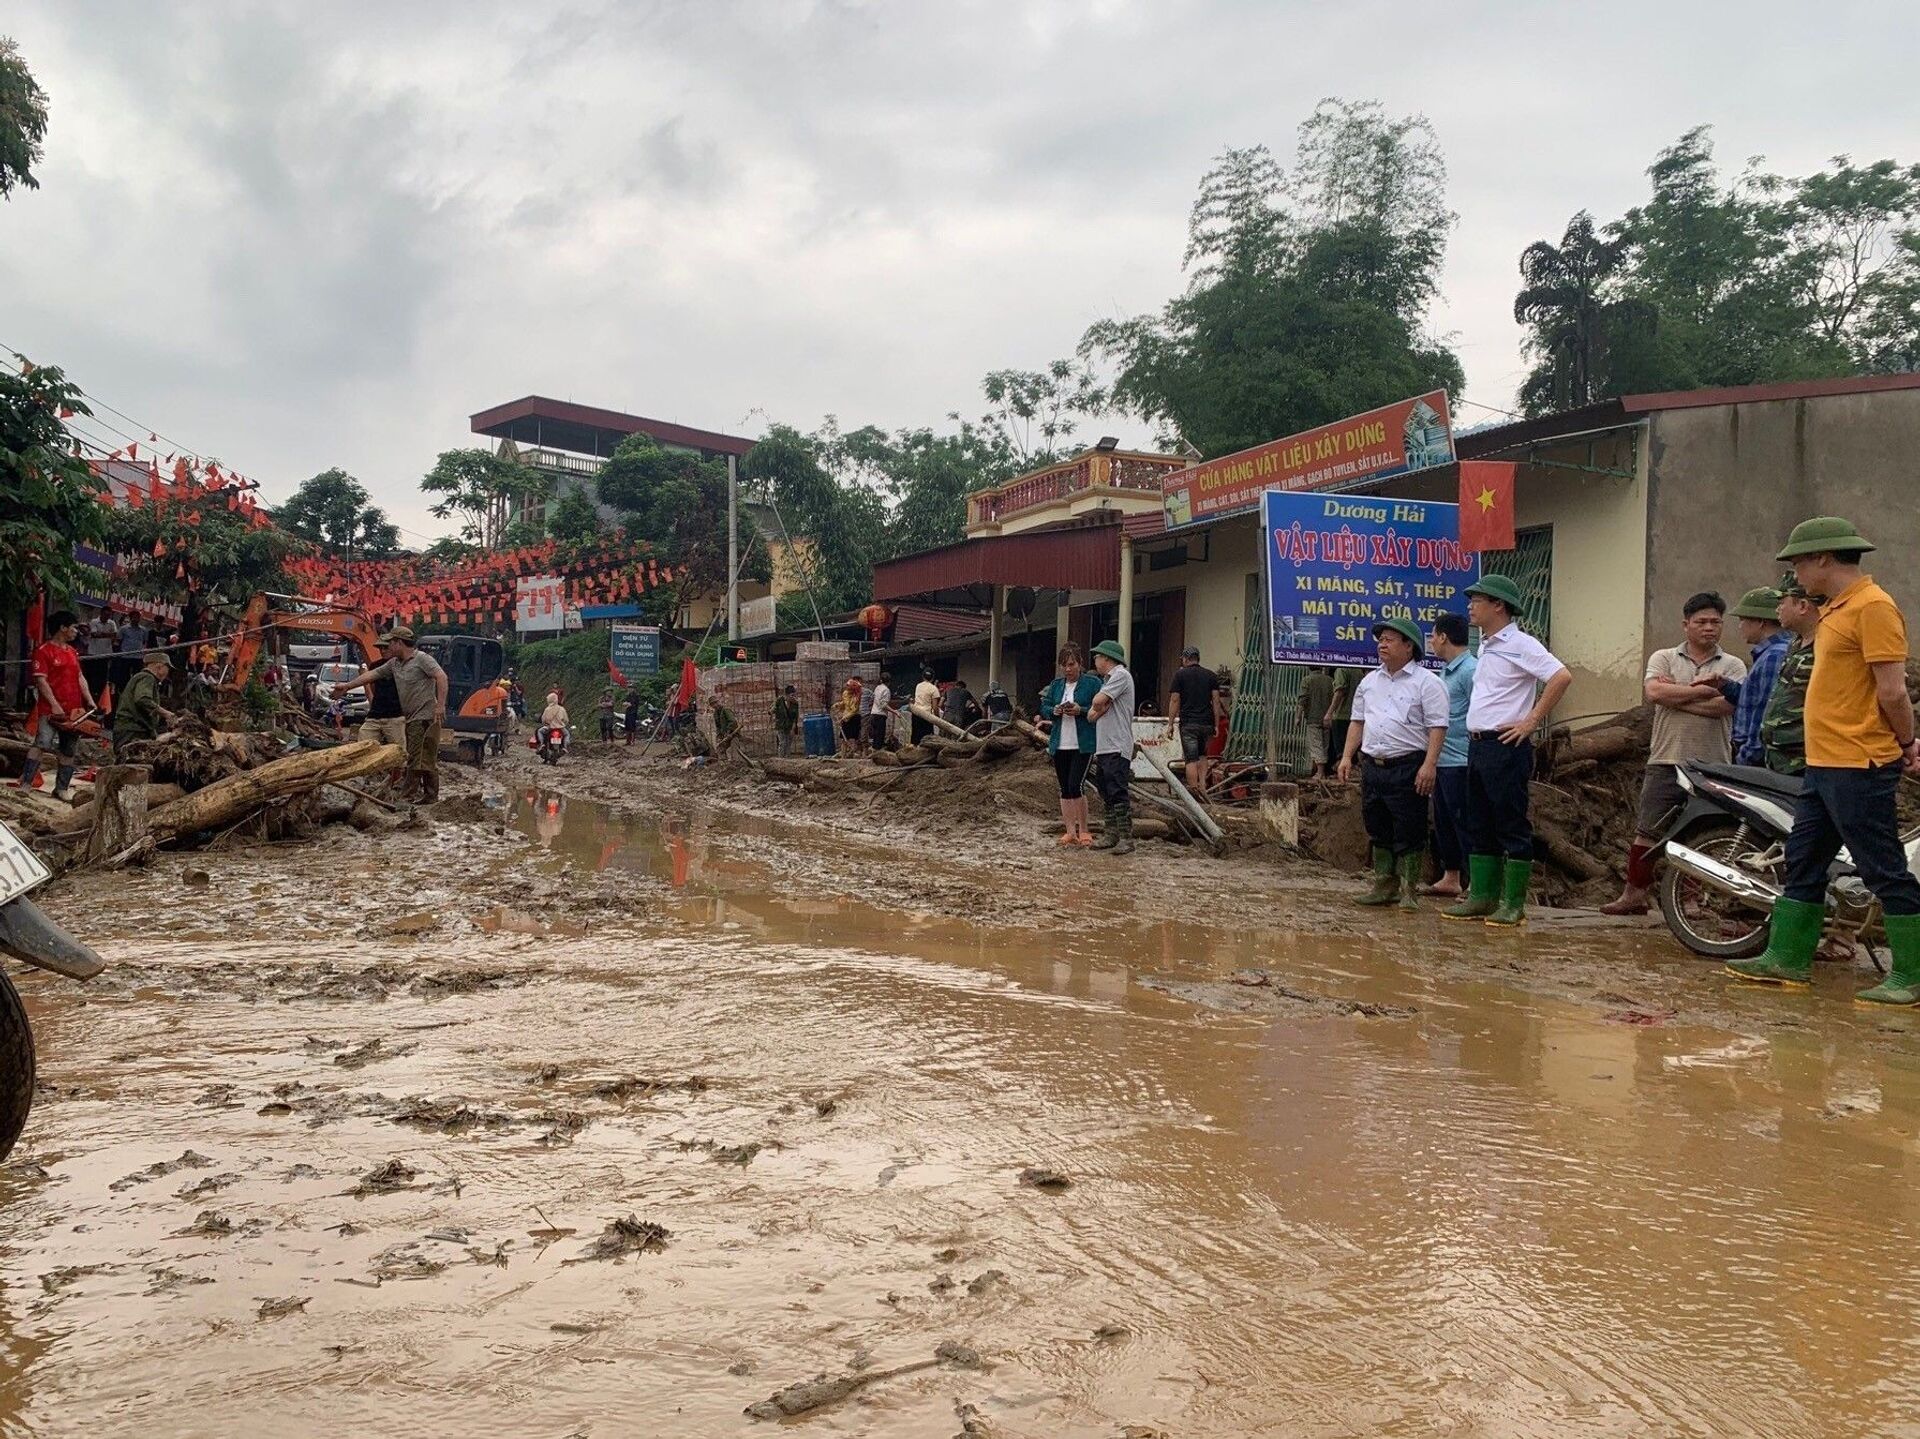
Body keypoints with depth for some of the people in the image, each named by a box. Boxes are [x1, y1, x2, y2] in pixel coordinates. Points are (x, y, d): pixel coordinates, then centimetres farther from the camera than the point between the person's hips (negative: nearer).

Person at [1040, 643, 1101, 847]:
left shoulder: (1092, 683, -3)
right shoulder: (1056, 685, 13)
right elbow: (1044, 708, 12)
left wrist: (1081, 710, -21)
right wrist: (1054, 711, -9)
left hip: (1083, 745, -6)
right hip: (1060, 744, 6)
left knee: (1076, 785, -13)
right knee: (1065, 789, 8)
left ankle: (1083, 830, -1)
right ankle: (1070, 830, 15)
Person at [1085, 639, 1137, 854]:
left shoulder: (1121, 675, -9)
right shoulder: (1107, 679, 22)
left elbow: (1098, 701, -21)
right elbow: (1092, 714, 17)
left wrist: (1096, 707, 1)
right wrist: (1097, 709, -5)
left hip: (1117, 747, -10)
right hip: (1103, 746, 10)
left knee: (1118, 793, -11)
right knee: (1106, 793, 13)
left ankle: (1126, 838, -10)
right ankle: (1110, 834, 19)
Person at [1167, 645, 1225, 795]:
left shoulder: (1180, 674, 0)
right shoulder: (1211, 675, 9)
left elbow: (1175, 700, -4)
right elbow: (1216, 701, 5)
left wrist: (1170, 724, 0)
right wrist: (1216, 725, 8)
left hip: (1188, 723, -4)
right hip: (1207, 723, 4)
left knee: (1191, 759, -3)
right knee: (1202, 755, 21)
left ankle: (1194, 791, -6)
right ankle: (1203, 785, 10)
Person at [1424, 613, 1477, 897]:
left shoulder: (1470, 670, -14)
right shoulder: (1446, 671, 16)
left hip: (1459, 763, -10)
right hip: (1442, 761, 10)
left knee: (1464, 824, -5)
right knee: (1443, 822, 16)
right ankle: (1450, 879, 26)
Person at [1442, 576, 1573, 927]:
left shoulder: (1519, 644, -12)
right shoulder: (1486, 646, 16)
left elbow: (1561, 677, -23)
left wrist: (1531, 722, -20)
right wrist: (1475, 742, 17)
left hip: (1505, 747, -10)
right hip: (1477, 746, 10)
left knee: (1512, 827, -3)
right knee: (1479, 827, 12)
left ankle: (1514, 905, 1)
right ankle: (1482, 897, 19)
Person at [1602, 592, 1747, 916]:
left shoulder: (1732, 666, 7)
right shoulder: (1663, 658, 9)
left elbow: (1723, 706, -12)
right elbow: (1654, 693, -11)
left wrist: (1675, 695, -9)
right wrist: (1702, 689, -10)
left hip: (1713, 766, 0)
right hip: (1667, 761, 0)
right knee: (1647, 831, 1)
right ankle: (1634, 893, 7)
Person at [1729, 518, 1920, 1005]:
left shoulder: (1873, 606, -14)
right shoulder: (1836, 610, 17)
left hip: (1860, 767, -10)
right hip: (1824, 764, 10)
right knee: (1803, 864, 14)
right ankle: (1787, 960, 21)